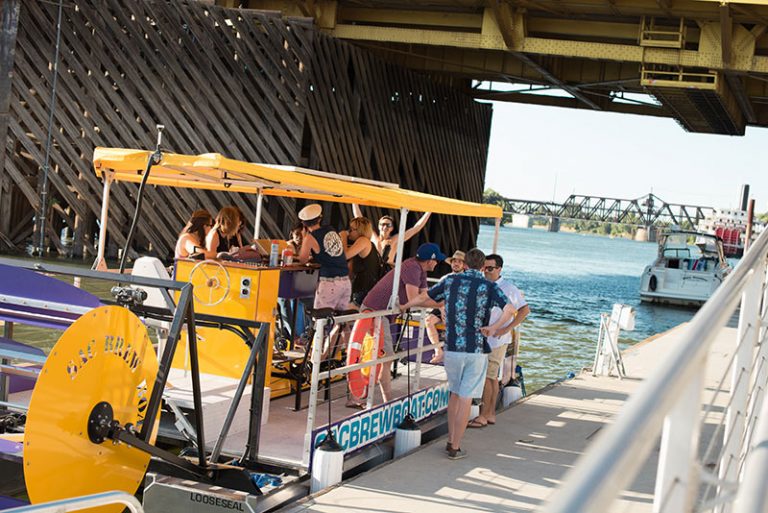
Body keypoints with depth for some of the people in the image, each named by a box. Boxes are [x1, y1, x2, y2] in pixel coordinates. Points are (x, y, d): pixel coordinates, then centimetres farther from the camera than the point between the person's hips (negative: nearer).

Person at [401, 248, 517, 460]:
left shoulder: (451, 281, 4)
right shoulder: (489, 287, -4)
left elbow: (424, 297, 15)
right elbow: (510, 309, -21)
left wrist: (405, 306, 31)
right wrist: (494, 327, -17)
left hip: (452, 348, 3)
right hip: (477, 350, -3)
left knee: (455, 394, 20)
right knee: (465, 399, 2)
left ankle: (451, 441, 23)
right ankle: (455, 448, 5)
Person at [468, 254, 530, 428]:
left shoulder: (508, 288, -10)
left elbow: (525, 310, -8)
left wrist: (507, 329, -13)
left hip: (496, 340, -7)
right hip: (482, 338, 7)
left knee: (487, 376, -8)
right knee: (492, 377, 12)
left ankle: (483, 416, -3)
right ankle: (491, 414, 19)